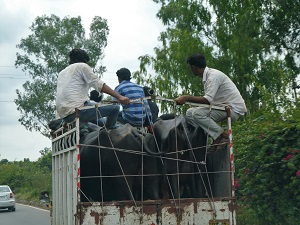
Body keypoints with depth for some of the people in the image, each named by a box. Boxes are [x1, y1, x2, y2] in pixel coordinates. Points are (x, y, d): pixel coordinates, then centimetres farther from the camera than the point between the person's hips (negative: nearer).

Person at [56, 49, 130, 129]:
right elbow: (99, 84, -7)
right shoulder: (82, 66, 4)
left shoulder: (61, 73, 26)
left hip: (64, 116, 9)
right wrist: (119, 97, -11)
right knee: (115, 108, -3)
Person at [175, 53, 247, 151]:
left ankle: (222, 135, -13)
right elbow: (208, 99, 13)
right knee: (190, 113, 3)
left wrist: (186, 98, -31)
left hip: (234, 109, -10)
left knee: (196, 113, -24)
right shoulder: (207, 75, 11)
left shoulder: (213, 76, -19)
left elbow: (208, 100, -29)